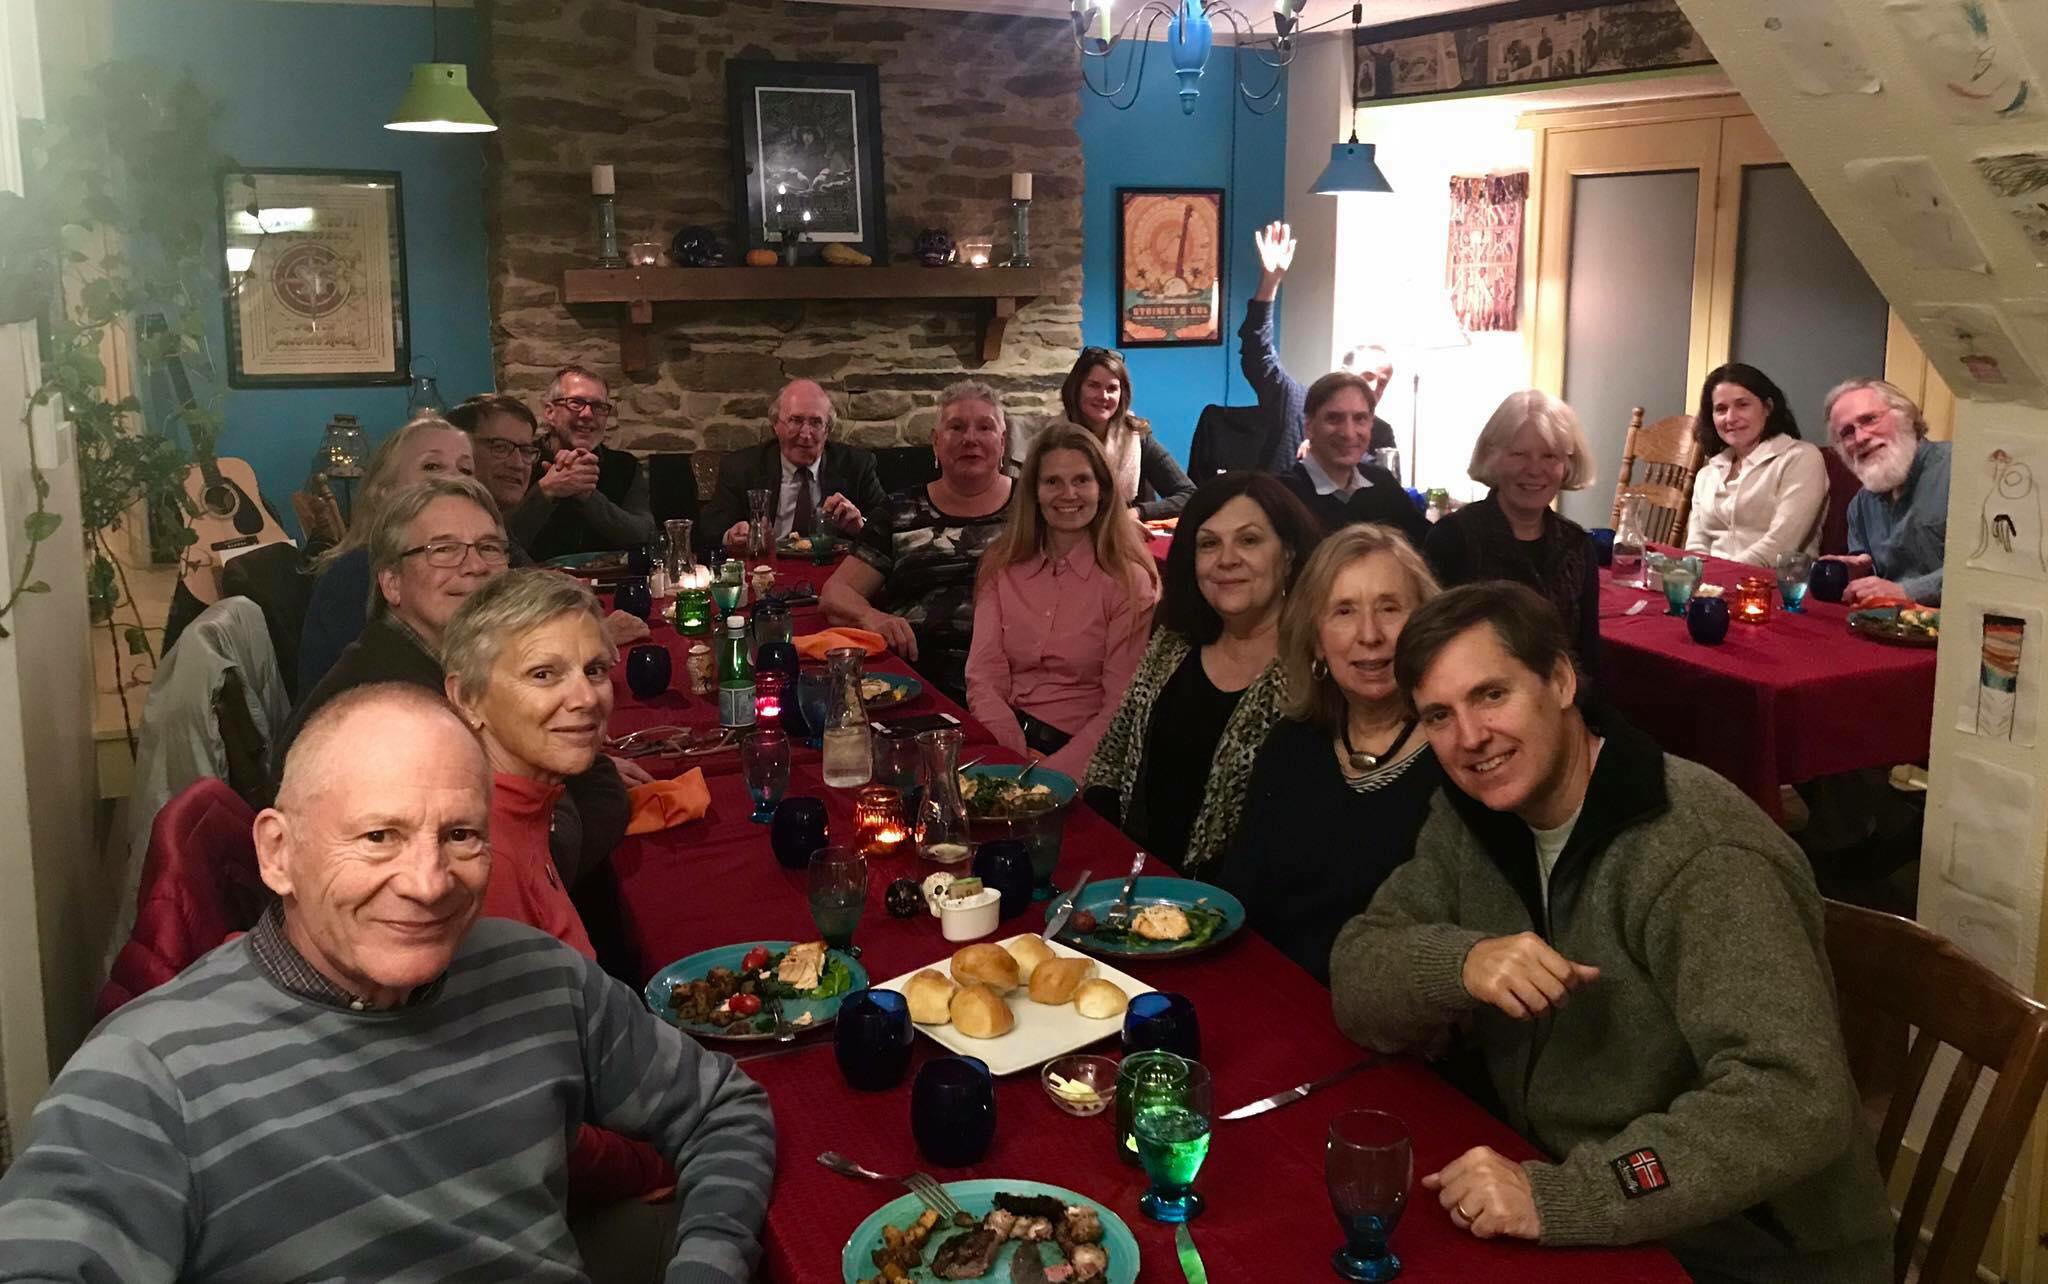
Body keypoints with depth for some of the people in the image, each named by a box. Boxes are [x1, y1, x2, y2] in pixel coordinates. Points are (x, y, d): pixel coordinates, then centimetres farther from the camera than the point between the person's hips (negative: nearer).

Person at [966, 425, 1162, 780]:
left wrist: (1055, 770, -19)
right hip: (1002, 741, 3)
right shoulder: (1001, 565, 9)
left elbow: (1120, 708, -5)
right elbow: (984, 677, 1)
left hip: (1074, 749, -3)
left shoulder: (1128, 581, -2)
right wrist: (1020, 761, -15)